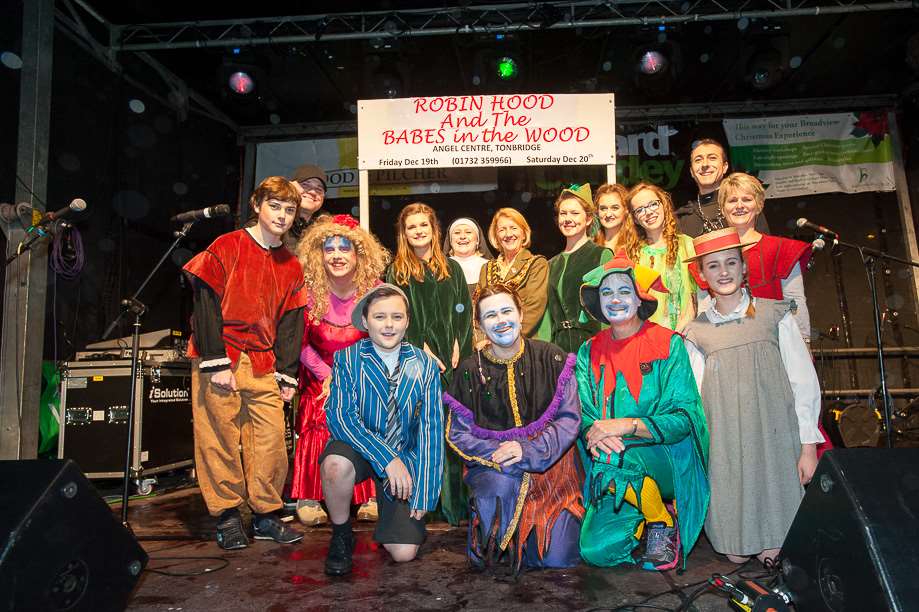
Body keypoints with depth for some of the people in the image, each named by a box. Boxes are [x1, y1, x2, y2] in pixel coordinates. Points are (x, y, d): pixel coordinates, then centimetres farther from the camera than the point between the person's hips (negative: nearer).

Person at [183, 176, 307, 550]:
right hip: (219, 358, -4)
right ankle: (227, 517, 13)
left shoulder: (292, 266, 12)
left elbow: (291, 323, 12)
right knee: (220, 438, 0)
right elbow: (206, 305, -8)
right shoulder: (226, 248, -1)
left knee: (272, 440, -1)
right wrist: (216, 362, -14)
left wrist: (287, 375, 5)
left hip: (263, 365, 4)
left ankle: (266, 514, 13)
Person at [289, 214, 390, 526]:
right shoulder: (309, 291, -11)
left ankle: (369, 498, -2)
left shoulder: (374, 290, -10)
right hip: (320, 374, 0)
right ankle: (309, 499, -4)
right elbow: (301, 343, -3)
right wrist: (328, 376, -10)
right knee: (318, 423, -16)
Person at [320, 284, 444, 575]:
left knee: (403, 552, -10)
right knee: (336, 463, -36)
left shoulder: (425, 366, -5)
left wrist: (424, 496, -11)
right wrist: (387, 458, -31)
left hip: (405, 456, 1)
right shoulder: (347, 359, -9)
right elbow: (340, 417, -20)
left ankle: (388, 506, 25)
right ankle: (341, 536, -6)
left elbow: (431, 430, -6)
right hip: (361, 449, -1)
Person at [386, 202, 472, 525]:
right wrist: (422, 350, -10)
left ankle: (455, 504, 8)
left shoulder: (452, 269, 16)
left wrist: (457, 348, -3)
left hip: (450, 361, 2)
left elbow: (464, 312, 10)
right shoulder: (396, 272, 8)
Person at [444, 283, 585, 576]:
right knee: (502, 486, -35)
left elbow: (569, 419, -6)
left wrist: (528, 450, -20)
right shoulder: (470, 370, 0)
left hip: (549, 463, 0)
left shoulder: (551, 358, -2)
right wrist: (499, 454, -20)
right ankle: (492, 548, -2)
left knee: (559, 556, -12)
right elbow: (458, 433, -2)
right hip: (492, 465, 0)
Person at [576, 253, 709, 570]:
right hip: (613, 475, 3)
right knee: (597, 551, -16)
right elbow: (581, 416, 1)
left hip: (663, 460, -2)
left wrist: (626, 425, -23)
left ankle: (662, 521, -4)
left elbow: (683, 418, -10)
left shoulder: (668, 344, -4)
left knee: (625, 458, -35)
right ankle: (649, 517, 14)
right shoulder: (590, 351, 6)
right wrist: (594, 432, -23)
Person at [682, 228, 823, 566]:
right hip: (724, 445, 1)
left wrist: (808, 445, -4)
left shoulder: (774, 315, 5)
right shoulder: (697, 332, 8)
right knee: (736, 556, 4)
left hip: (774, 439, -1)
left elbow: (804, 381, 3)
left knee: (775, 556, 0)